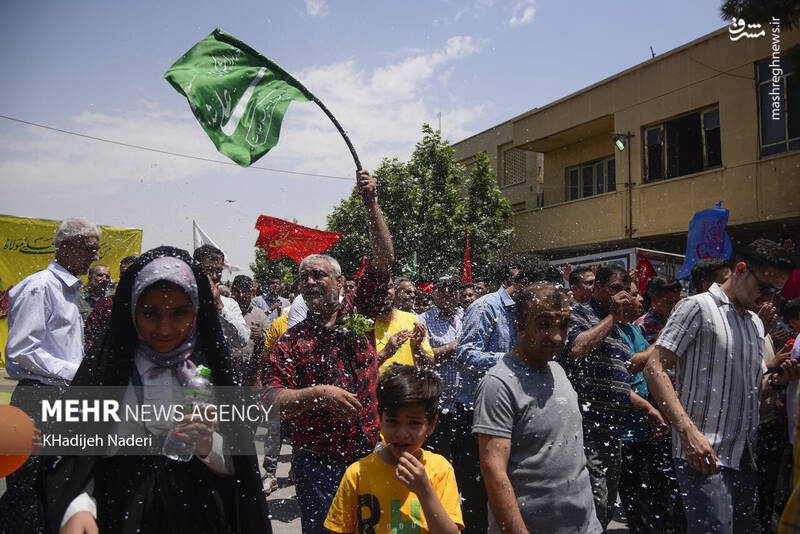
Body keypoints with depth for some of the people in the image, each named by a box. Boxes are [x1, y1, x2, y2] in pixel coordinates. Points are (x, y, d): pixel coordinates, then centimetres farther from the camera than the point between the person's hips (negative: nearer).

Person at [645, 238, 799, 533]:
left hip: (745, 457, 8)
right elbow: (655, 368, -16)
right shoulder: (697, 307, -7)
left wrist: (776, 380, 2)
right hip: (703, 453, -8)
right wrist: (688, 431, -25)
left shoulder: (756, 323, 18)